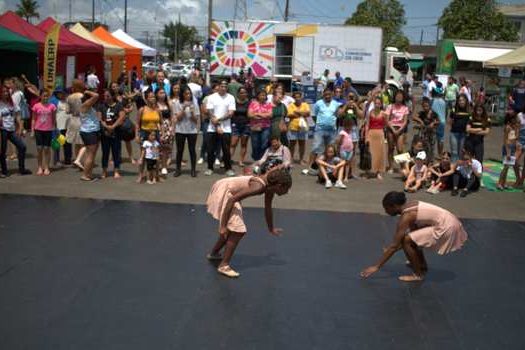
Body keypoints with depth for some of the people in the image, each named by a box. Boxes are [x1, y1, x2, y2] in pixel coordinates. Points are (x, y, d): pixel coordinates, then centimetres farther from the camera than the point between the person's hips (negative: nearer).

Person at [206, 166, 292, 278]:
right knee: (238, 231, -10)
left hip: (228, 192, 9)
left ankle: (214, 253, 40)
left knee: (232, 228, 21)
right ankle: (224, 266, -3)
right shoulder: (259, 186, -29)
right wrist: (223, 225, -28)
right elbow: (232, 200, -30)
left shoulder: (269, 187, -2)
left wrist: (271, 229, 33)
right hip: (223, 192, -9)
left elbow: (268, 208, 18)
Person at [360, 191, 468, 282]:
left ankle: (418, 274, 1)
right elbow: (413, 230, 22)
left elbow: (394, 245, -13)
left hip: (446, 228, -10)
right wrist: (389, 250, 27)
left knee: (407, 241, -10)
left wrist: (376, 267, -8)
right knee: (411, 238, 20)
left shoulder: (406, 216, -15)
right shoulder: (410, 205, 10)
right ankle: (422, 265, 33)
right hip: (448, 223, 10)